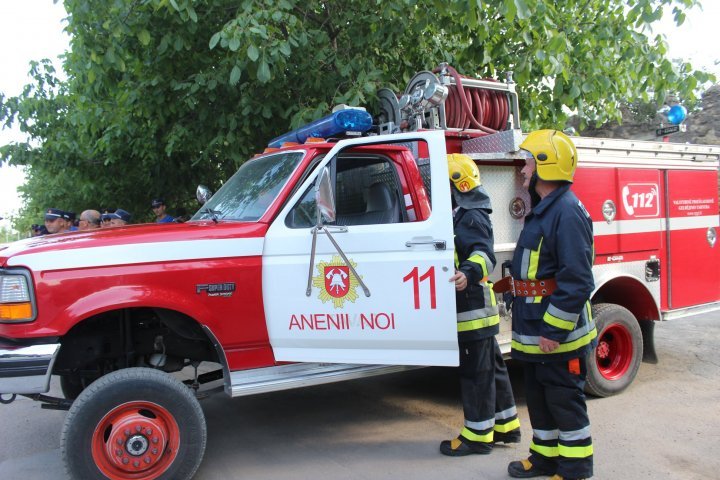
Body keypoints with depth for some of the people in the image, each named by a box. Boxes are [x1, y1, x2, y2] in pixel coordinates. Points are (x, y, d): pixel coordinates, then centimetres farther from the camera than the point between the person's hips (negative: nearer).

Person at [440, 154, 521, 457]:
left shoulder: (472, 217, -14)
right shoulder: (462, 216, 18)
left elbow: (484, 254, -29)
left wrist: (469, 273, -47)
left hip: (474, 309, -11)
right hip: (477, 308, 11)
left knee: (476, 372, -3)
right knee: (492, 366, 17)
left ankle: (478, 436, 7)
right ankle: (506, 426, 28)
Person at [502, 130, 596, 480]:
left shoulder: (567, 212, -19)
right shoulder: (542, 211, 13)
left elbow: (576, 281, -25)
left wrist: (553, 331, -23)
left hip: (557, 335, -10)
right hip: (535, 333, 10)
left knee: (565, 402, 4)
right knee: (539, 398, 19)